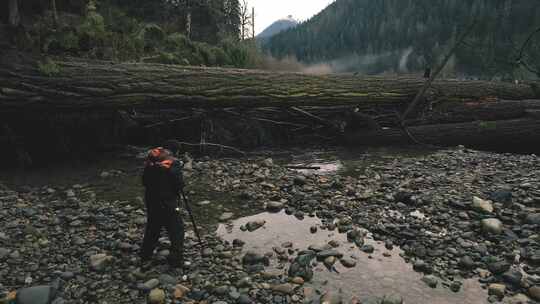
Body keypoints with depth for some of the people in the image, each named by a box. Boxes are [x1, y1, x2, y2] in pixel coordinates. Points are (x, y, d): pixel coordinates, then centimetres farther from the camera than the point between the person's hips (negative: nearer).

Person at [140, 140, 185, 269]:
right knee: (177, 231, 4)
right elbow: (179, 185, -12)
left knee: (152, 229, 22)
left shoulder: (150, 160, 5)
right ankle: (177, 261, 5)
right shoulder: (173, 163, -13)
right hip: (168, 203, -6)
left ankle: (145, 256, 33)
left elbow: (144, 182, 11)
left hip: (151, 201, 7)